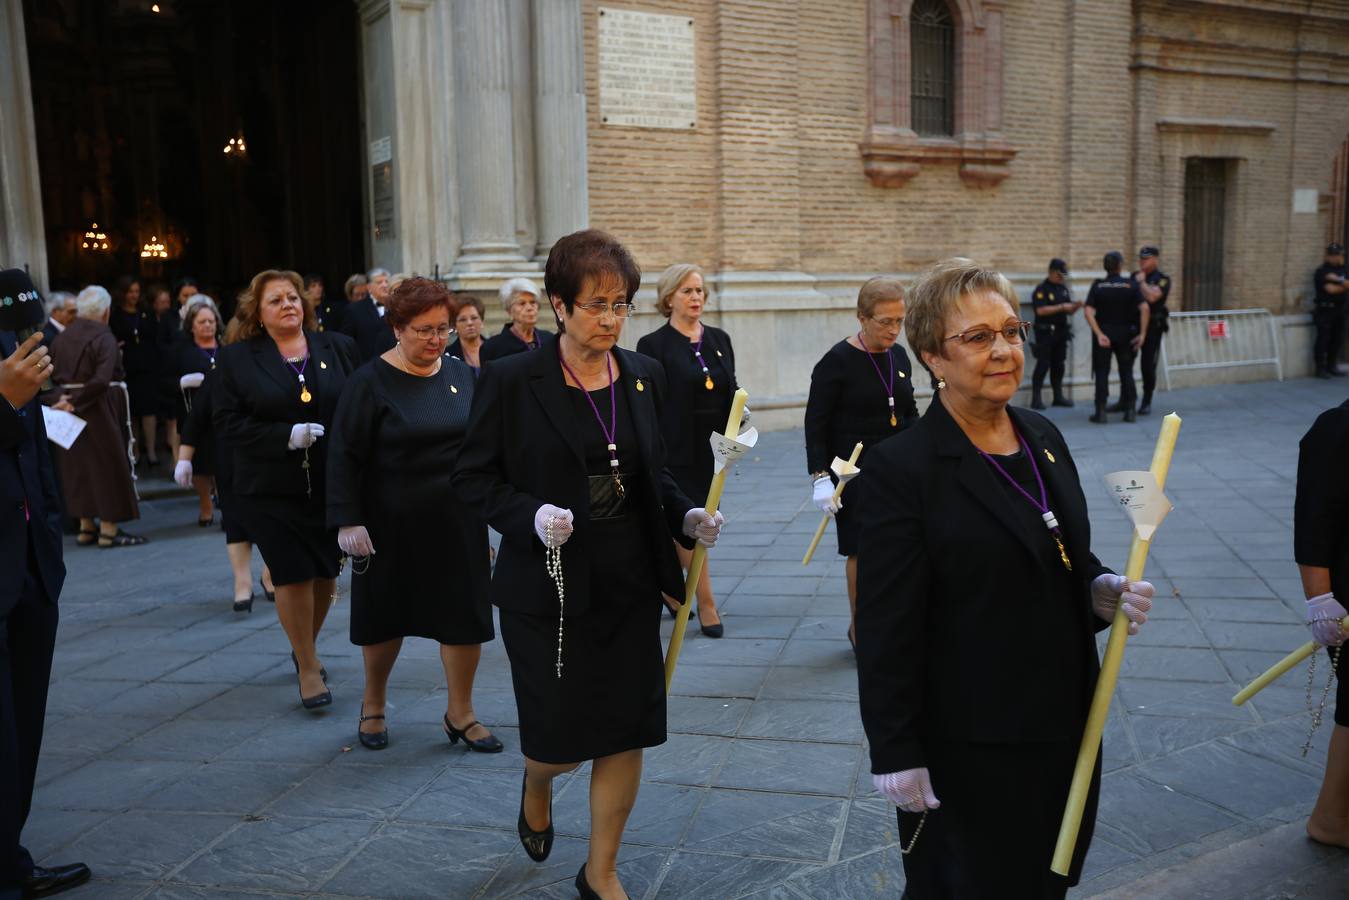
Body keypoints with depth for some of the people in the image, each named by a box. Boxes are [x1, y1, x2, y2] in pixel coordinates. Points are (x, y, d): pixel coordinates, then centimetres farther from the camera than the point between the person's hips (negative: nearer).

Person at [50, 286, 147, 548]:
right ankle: (108, 530, 6)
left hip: (72, 409, 7)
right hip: (98, 409, -7)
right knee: (108, 465, 2)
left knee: (79, 467, 15)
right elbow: (102, 380, -24)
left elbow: (53, 376, 5)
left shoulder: (63, 337, 5)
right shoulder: (103, 338, -15)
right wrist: (76, 402, -16)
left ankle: (86, 527, 21)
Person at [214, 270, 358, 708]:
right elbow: (228, 421, -5)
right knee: (293, 577, -3)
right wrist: (287, 436, -17)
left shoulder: (338, 348, 7)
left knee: (324, 574, 11)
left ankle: (305, 646, 35)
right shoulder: (236, 358, 2)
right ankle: (308, 667, 14)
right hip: (272, 489, -2)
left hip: (332, 485, 2)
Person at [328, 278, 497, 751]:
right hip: (394, 525, -3)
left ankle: (461, 714, 21)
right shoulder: (371, 382, -8)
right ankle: (374, 706, 34)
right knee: (387, 616, 11)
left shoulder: (463, 375, 4)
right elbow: (344, 456, -9)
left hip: (458, 522, 3)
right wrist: (348, 521, -14)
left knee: (465, 615, 5)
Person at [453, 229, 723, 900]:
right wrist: (530, 515, -22)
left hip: (631, 583, 4)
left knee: (626, 732, 7)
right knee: (561, 738, 4)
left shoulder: (643, 376, 5)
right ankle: (536, 785, 43)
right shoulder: (511, 380, -9)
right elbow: (472, 477, -5)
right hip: (548, 588, -4)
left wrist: (685, 517, -4)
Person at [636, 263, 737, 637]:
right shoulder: (654, 345, -6)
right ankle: (706, 605, 5)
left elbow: (731, 392, 16)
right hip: (676, 452, -5)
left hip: (711, 449, 5)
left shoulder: (719, 339, 11)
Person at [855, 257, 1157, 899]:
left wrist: (1104, 591, -7)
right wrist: (896, 755, -16)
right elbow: (886, 628, -17)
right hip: (967, 744, -7)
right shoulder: (900, 469, -18)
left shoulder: (1044, 438, 5)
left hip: (1065, 723, 7)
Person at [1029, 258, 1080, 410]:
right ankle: (1036, 398, -6)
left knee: (1058, 365, 10)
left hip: (1061, 332, 7)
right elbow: (1040, 310, -20)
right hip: (1046, 333, -7)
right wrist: (1062, 307, -19)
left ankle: (1058, 396, 16)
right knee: (1043, 365, -8)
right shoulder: (1042, 289, -8)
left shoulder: (1063, 288, 15)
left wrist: (1075, 306, -3)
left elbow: (1068, 311, 19)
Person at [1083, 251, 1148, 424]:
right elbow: (1144, 308, -13)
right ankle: (1130, 411, 11)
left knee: (1102, 372, 5)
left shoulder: (1098, 285, -3)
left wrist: (1099, 334, -15)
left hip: (1104, 333, -1)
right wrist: (1142, 333, -9)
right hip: (1125, 333, 1)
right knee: (1126, 371, 11)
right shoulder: (1131, 284, -4)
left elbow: (1088, 312, -14)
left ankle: (1101, 412, 2)